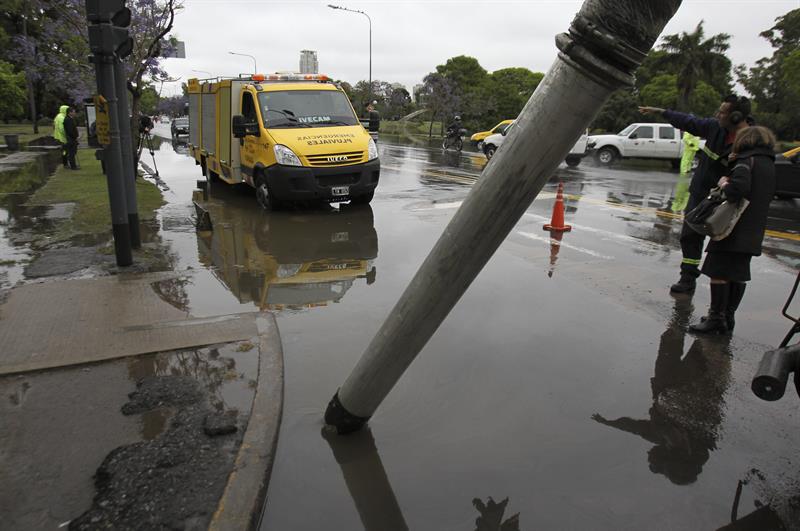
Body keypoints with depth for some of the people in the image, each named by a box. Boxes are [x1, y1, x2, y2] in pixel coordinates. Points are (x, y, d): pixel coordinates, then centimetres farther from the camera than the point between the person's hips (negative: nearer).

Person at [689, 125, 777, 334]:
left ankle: (716, 318, -2)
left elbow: (738, 188, -27)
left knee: (719, 272, -4)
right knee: (738, 274, 13)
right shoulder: (769, 164, 16)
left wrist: (724, 184, -6)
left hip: (735, 229, -9)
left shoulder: (747, 160, -10)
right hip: (753, 232, 9)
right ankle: (728, 316, 20)